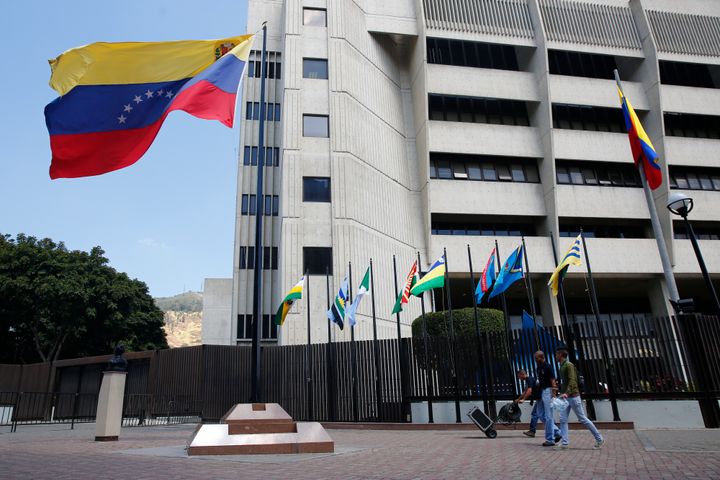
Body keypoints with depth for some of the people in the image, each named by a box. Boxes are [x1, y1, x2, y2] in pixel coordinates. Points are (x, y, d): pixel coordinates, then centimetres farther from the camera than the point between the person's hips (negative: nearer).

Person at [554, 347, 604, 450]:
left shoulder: (569, 365, -13)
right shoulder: (562, 366, 14)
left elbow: (572, 380, -23)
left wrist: (567, 393, -35)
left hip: (573, 396, -8)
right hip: (565, 397, 8)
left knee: (583, 419, 0)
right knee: (563, 419, 0)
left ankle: (599, 439, 13)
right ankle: (565, 442, 1)